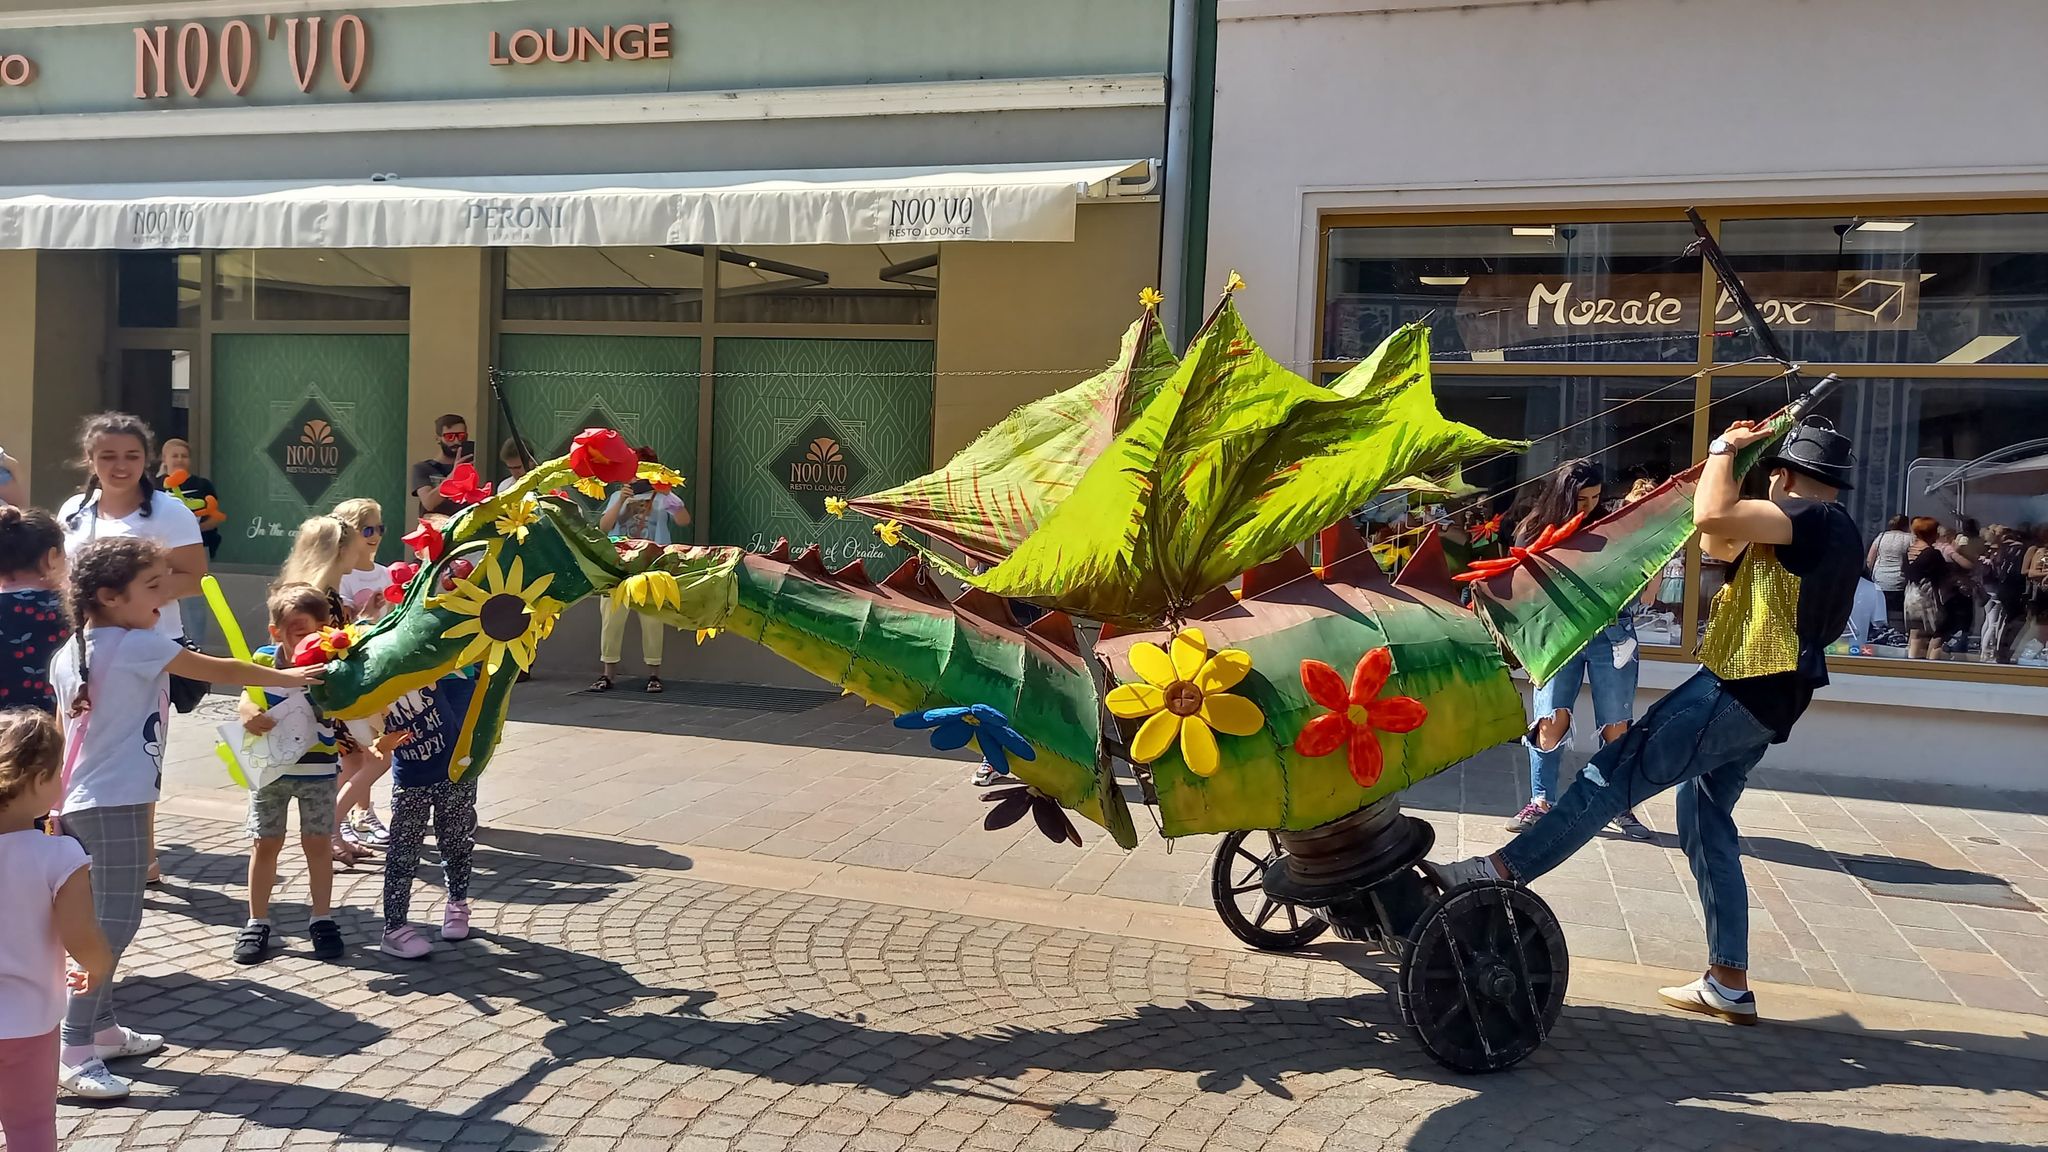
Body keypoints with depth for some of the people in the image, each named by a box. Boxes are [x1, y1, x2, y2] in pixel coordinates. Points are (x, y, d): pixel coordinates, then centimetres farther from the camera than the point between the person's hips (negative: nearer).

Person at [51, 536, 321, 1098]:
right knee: (115, 924, -8)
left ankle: (101, 1028, 26)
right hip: (116, 803, -9)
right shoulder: (139, 646, -13)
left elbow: (63, 734, 15)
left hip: (77, 801, 9)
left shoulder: (69, 653, 10)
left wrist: (58, 804, 21)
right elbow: (220, 670, -5)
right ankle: (73, 1053, -8)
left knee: (102, 920, 17)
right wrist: (286, 677, 8)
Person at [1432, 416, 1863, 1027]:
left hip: (1737, 691, -10)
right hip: (1759, 700, 10)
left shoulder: (1814, 518, -11)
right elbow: (1720, 545, 27)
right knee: (1707, 823, 13)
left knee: (1615, 774, -11)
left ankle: (1502, 869, -12)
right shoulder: (1830, 533, 20)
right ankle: (1728, 985, 16)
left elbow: (1711, 517, -28)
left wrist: (1724, 450, -10)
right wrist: (1733, 462, 22)